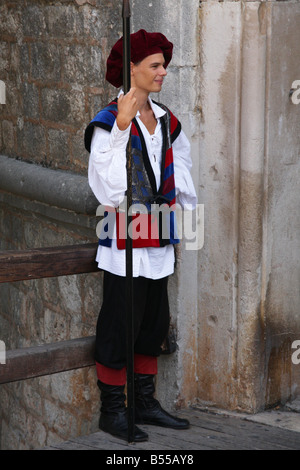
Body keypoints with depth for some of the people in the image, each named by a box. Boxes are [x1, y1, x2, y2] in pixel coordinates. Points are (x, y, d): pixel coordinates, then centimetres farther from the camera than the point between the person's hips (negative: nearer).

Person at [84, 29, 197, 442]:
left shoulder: (165, 120, 11)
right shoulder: (109, 121, -11)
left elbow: (177, 171, 21)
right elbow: (106, 182, -21)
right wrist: (122, 127, -28)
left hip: (157, 238, 8)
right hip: (125, 240, -8)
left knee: (154, 323, 13)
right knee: (120, 325, -1)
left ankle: (145, 403, 26)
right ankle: (112, 411, 12)